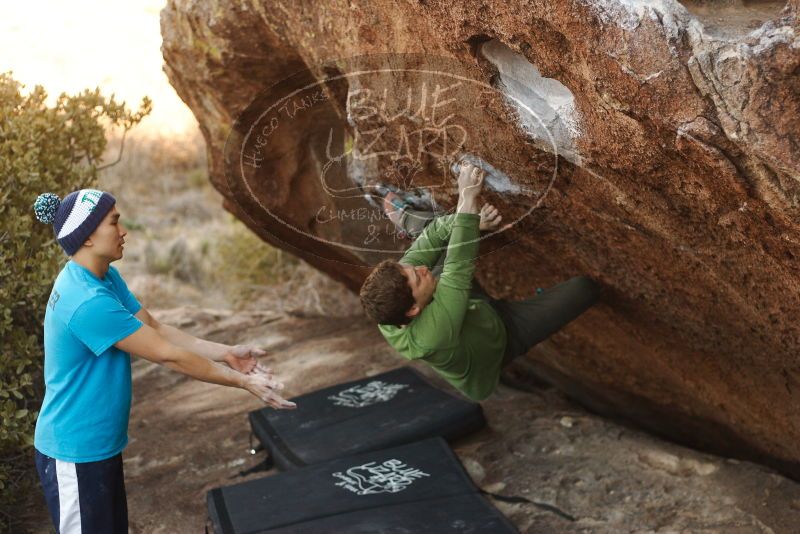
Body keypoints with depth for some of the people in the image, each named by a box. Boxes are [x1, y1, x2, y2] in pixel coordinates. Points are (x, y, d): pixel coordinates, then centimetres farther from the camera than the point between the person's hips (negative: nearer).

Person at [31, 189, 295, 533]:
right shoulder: (88, 302, -30)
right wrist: (243, 381, -17)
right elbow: (168, 356, -25)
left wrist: (226, 354, -3)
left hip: (101, 444, 9)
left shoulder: (106, 278, 2)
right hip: (76, 452, -9)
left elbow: (156, 330, 5)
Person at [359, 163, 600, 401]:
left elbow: (431, 240, -21)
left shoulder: (388, 312, -30)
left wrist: (472, 221, -32)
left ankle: (411, 222, 42)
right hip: (499, 337, -5)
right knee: (585, 287, -8)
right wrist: (467, 198, -44)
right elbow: (459, 268, -47)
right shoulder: (431, 336, -49)